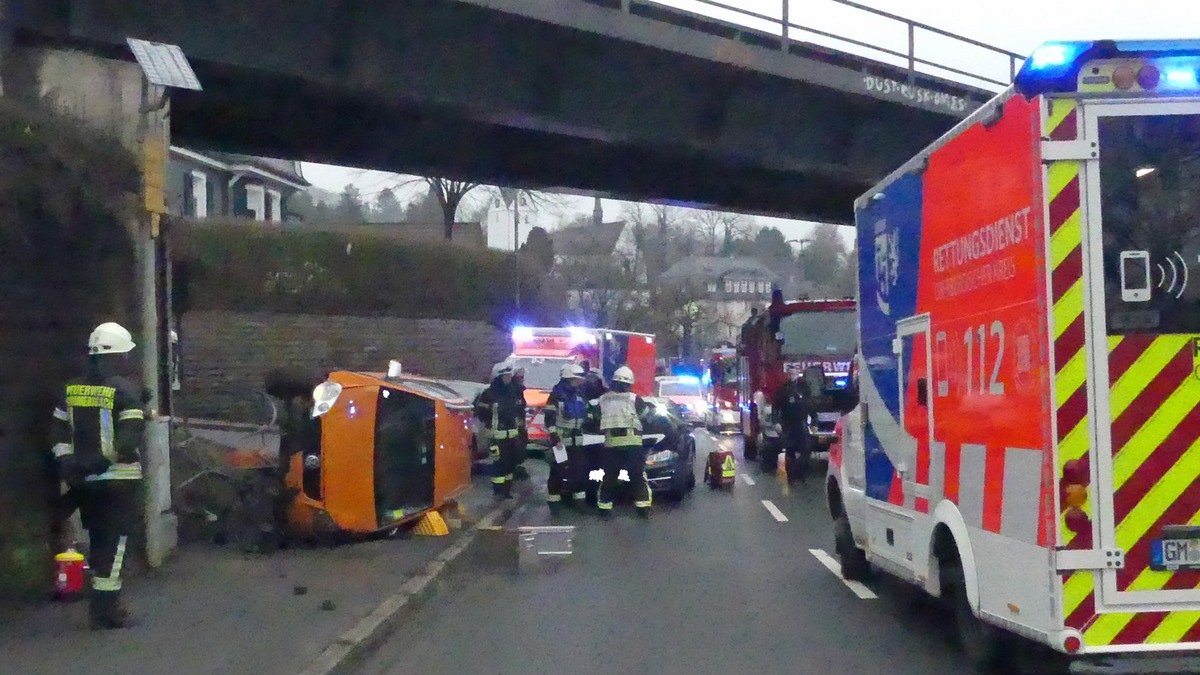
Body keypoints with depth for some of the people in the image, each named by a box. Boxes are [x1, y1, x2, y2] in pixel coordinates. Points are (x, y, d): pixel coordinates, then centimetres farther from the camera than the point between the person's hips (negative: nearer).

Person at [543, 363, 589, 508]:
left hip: (577, 440, 7)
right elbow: (549, 418, -16)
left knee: (580, 469, 8)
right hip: (560, 440, -7)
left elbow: (585, 415, 24)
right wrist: (553, 436, -22)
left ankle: (579, 499, 17)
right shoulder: (556, 395, -11)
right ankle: (554, 501, 2)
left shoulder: (579, 395, 11)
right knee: (558, 470, -4)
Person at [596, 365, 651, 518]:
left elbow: (596, 419, 18)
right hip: (632, 442, -3)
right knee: (638, 476, 3)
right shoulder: (634, 399, 2)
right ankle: (643, 506, -3)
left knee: (609, 477, 11)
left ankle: (604, 507, 11)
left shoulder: (603, 399, 12)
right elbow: (646, 414, 13)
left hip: (610, 442, 3)